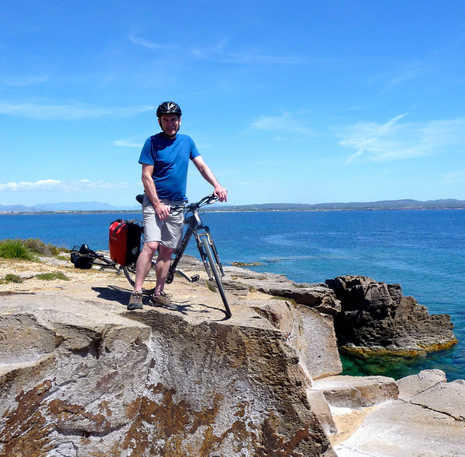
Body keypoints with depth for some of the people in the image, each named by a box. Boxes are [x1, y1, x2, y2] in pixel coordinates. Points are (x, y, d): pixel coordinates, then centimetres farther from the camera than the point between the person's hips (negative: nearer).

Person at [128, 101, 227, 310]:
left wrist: (217, 186, -7)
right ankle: (137, 292, -16)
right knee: (151, 245, -18)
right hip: (155, 201, -4)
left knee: (167, 251, 5)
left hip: (177, 205, 5)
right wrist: (157, 204, -16)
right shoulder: (153, 142, -4)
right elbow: (146, 176, -8)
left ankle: (158, 292, 13)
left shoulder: (187, 141, 11)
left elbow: (202, 166, 10)